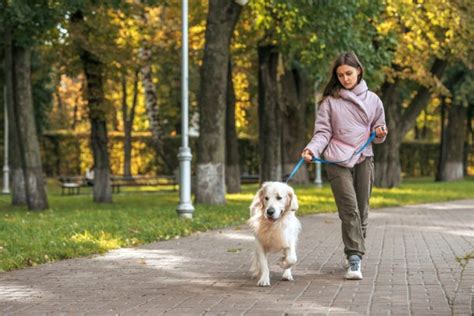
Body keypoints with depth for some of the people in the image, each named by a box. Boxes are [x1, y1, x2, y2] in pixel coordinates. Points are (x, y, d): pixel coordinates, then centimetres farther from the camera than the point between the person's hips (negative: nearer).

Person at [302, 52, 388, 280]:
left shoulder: (372, 99, 11)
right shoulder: (330, 101, 4)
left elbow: (378, 132, 19)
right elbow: (323, 132, 1)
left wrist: (380, 133, -4)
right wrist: (312, 149, -16)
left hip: (363, 159, 3)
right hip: (337, 161, -3)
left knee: (361, 210, 4)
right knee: (349, 210, -14)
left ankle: (352, 254, 18)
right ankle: (354, 258, -20)